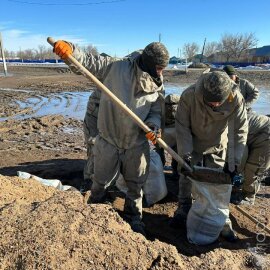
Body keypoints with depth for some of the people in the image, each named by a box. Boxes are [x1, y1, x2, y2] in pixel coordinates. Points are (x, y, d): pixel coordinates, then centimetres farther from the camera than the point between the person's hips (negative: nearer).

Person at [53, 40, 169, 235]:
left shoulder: (157, 87, -1)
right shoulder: (116, 67, -12)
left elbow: (156, 112, 3)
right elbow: (88, 62, -11)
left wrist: (154, 125, -19)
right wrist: (70, 50, -30)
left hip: (137, 145, 3)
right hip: (108, 141, -2)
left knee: (135, 185, 18)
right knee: (101, 183, 15)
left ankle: (134, 218, 42)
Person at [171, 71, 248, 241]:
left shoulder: (236, 99, -27)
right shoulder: (189, 95, -31)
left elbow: (240, 131, -19)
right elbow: (182, 126, -22)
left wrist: (234, 161, -22)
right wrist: (186, 155, -24)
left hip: (217, 148, 1)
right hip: (192, 145, 0)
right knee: (186, 179, 8)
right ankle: (183, 212, 29)